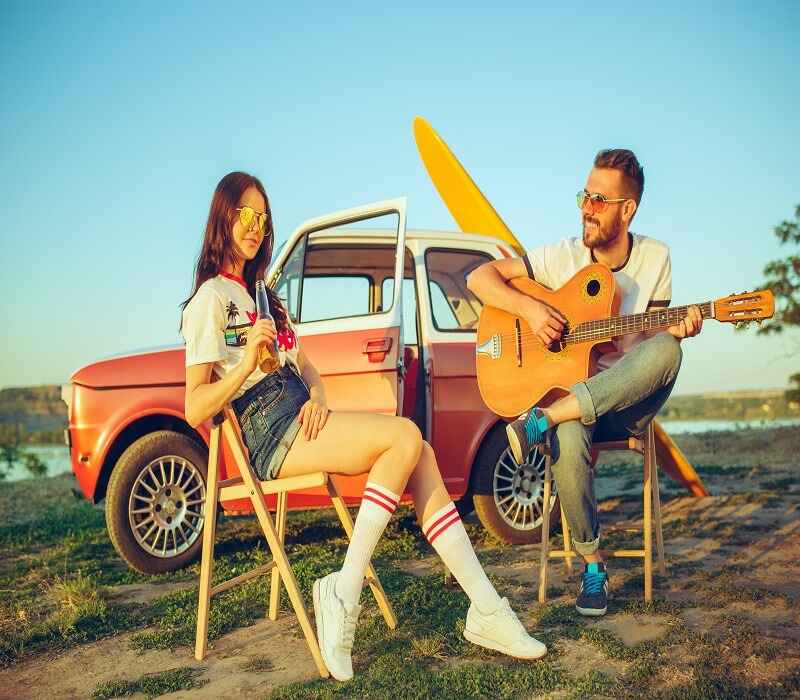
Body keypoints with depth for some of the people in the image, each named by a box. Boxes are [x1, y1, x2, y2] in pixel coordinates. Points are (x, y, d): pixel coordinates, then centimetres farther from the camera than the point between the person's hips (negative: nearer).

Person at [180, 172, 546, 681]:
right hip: (270, 429, -7)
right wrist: (247, 363, -25)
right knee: (406, 436, -23)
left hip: (302, 416, 7)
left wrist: (318, 395, -4)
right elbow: (194, 409, -10)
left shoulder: (262, 294, 25)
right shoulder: (212, 298, -2)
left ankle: (486, 610, -13)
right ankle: (344, 593, -19)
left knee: (419, 456, -11)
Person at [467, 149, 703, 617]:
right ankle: (593, 565, -14)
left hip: (628, 402, 1)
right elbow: (479, 277, -4)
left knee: (667, 350, -32)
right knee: (567, 441, -37)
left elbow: (652, 336, 6)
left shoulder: (655, 257, 3)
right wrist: (528, 308, -20)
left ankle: (539, 422, -37)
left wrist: (677, 329, -17)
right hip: (566, 391, -1)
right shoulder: (564, 256, -2)